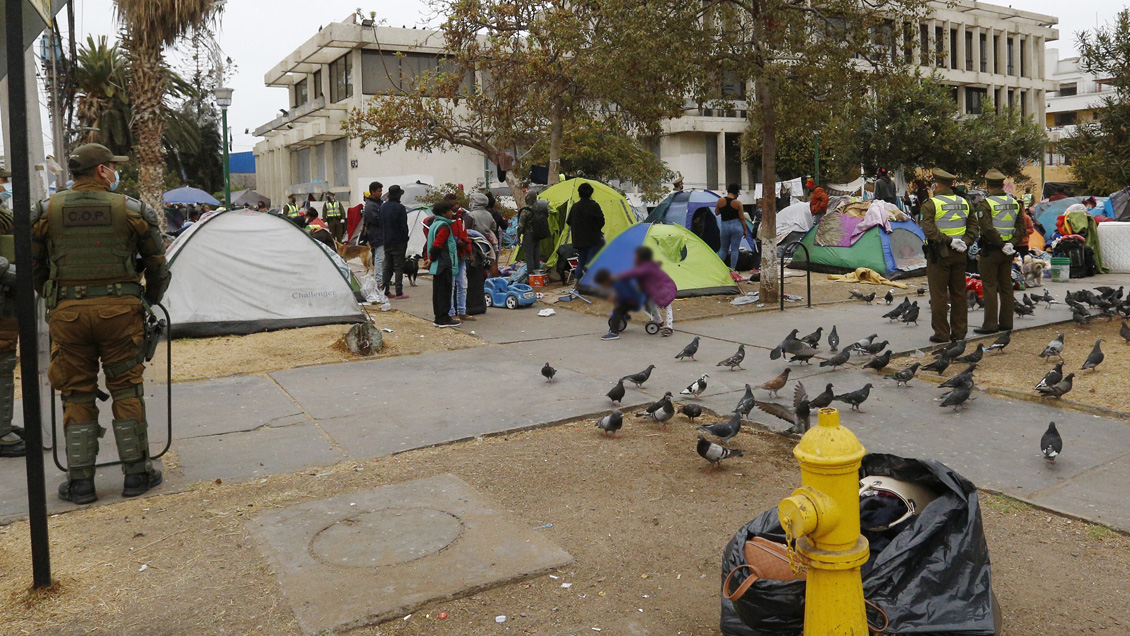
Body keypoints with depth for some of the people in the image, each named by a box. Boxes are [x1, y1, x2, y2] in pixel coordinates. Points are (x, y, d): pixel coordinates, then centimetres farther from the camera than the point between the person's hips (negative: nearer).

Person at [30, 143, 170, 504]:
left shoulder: (46, 212, 5)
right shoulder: (132, 210, 1)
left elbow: (33, 268, 11)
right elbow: (158, 267, 7)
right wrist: (150, 301, 23)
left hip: (67, 312, 1)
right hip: (119, 309, -1)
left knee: (76, 395, 10)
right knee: (126, 391, 9)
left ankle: (80, 482, 13)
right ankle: (136, 474, 14)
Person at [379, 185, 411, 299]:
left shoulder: (382, 207, 9)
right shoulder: (400, 208, -14)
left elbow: (380, 224, 13)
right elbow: (403, 226, -14)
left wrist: (384, 236, 16)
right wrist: (405, 238, -4)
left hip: (386, 241, 7)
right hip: (398, 241, -7)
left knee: (387, 266, 12)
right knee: (398, 267, -3)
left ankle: (385, 290, 11)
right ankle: (399, 293, -2)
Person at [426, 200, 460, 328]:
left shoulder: (434, 224, 16)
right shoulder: (444, 227, -15)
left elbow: (431, 244, 21)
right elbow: (436, 245, -22)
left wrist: (430, 259, 22)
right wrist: (432, 259, -9)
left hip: (437, 265, 10)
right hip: (444, 265, -10)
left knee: (438, 290, 12)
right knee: (444, 290, -5)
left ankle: (439, 317, 17)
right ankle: (444, 318, -3)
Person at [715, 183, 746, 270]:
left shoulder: (720, 201, -1)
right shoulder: (738, 203, -7)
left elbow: (716, 213, 11)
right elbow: (742, 218, -4)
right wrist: (745, 230, 4)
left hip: (725, 226, 2)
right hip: (736, 226, -2)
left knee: (723, 249, 14)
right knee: (734, 249, 3)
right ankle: (732, 269, 3)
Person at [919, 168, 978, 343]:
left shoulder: (931, 204, -9)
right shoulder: (963, 203, 10)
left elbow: (929, 229, -20)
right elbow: (973, 226, 9)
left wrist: (949, 241, -17)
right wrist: (965, 242, -2)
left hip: (939, 254, -6)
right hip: (959, 255, 6)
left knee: (939, 295, 0)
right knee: (959, 294, 12)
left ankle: (941, 333, 2)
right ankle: (959, 331, 17)